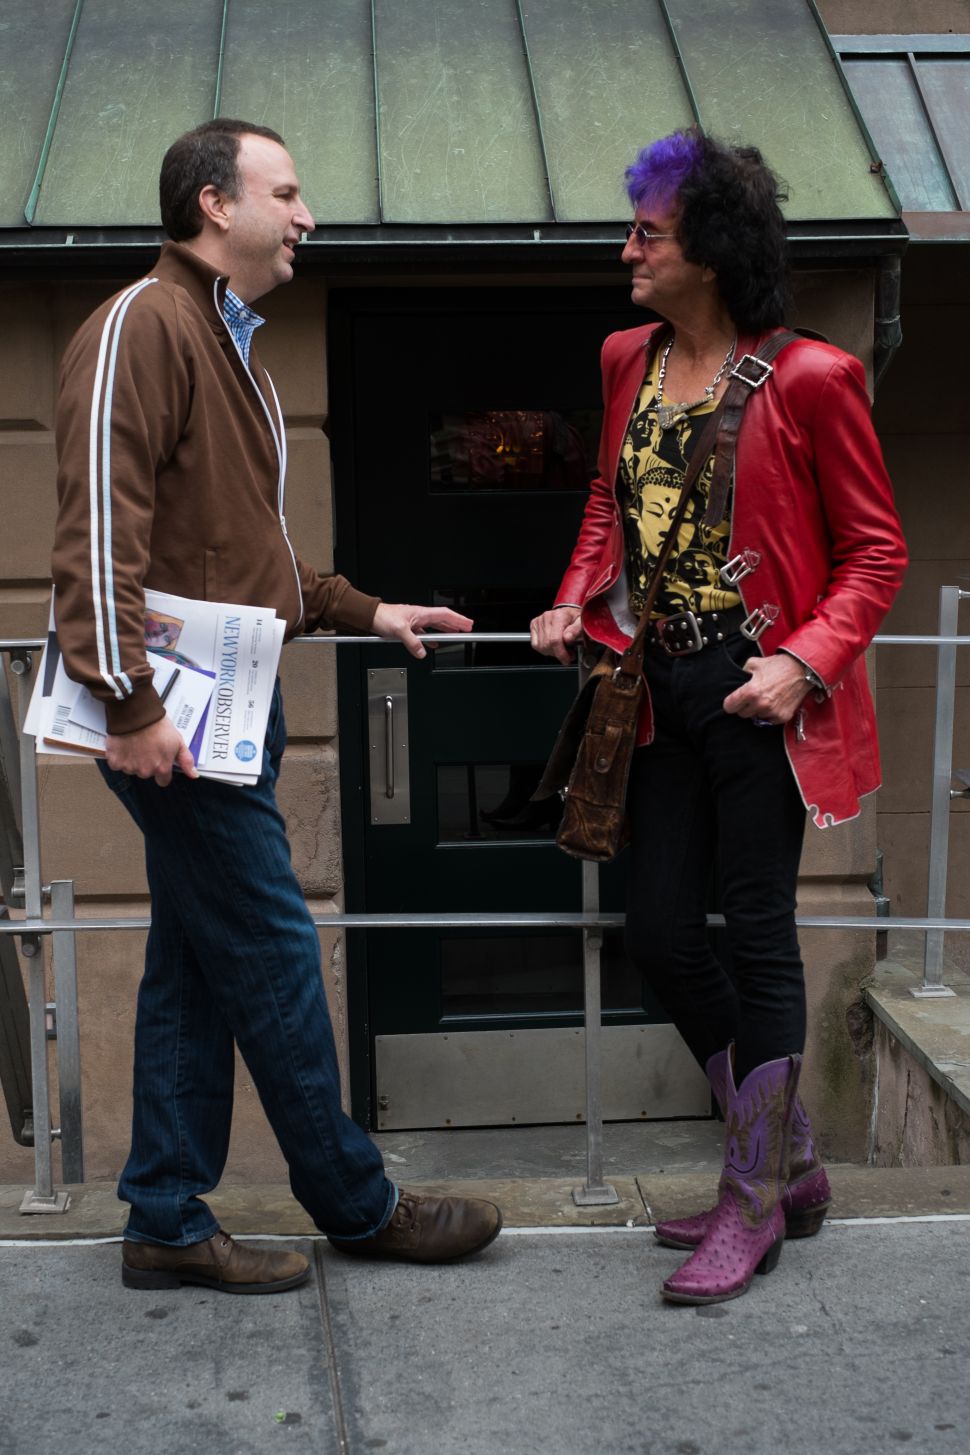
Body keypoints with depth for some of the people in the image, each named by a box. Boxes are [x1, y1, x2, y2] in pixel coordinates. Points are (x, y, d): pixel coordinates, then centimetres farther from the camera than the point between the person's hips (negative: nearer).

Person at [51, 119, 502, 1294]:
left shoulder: (229, 348, 21)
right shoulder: (144, 324, -11)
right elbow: (100, 523, -20)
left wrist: (364, 613, 27)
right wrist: (129, 700, -25)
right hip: (175, 718, -10)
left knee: (197, 968, 12)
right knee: (274, 956, 0)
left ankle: (169, 1224, 21)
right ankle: (357, 1206, 14)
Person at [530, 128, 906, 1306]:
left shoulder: (806, 379, -11)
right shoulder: (630, 361, 9)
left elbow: (876, 553, -8)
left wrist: (807, 662, -21)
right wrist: (577, 603, 5)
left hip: (759, 694, -7)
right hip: (665, 689, 7)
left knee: (756, 933, 1)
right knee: (659, 933, 9)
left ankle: (755, 1202, 16)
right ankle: (789, 1162, 27)